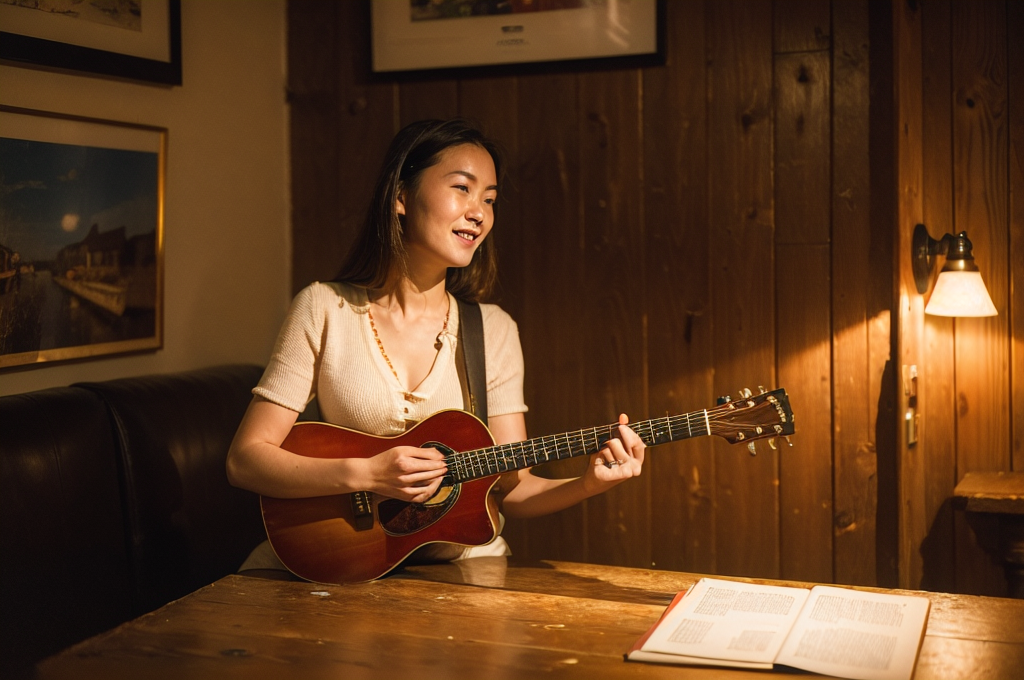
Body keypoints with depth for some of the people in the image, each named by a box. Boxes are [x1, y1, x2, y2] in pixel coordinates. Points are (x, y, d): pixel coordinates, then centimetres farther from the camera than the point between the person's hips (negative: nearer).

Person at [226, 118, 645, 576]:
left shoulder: (494, 330, 3)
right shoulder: (323, 309, -2)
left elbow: (510, 488, 1)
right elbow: (245, 459, -6)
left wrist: (588, 485, -18)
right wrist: (364, 474, -20)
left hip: (462, 561, 1)